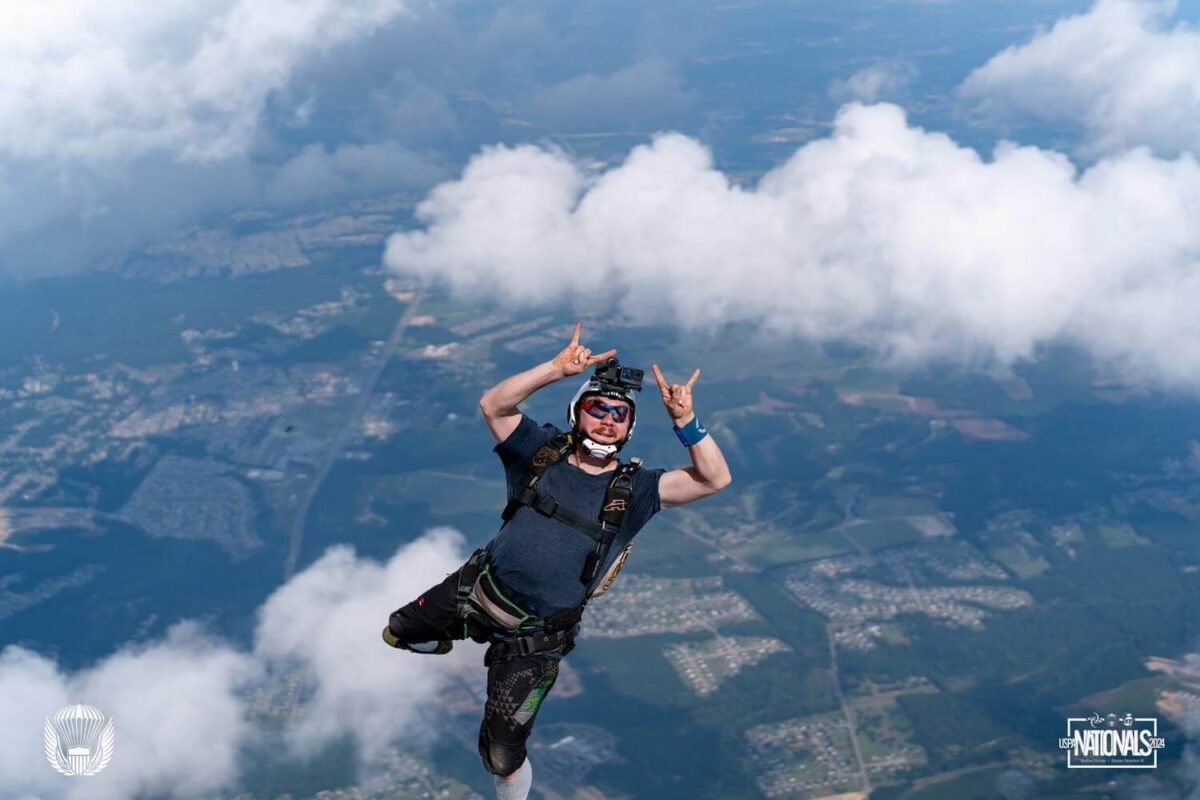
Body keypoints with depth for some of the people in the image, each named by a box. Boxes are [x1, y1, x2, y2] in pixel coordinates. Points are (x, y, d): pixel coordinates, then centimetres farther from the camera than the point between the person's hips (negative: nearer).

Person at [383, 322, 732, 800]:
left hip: (534, 637, -3)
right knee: (396, 634, 26)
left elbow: (715, 479, -20)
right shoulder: (543, 452, -6)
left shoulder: (634, 490, -10)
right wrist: (557, 369, -31)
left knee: (501, 754, 3)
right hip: (475, 588, 3)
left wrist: (684, 420, -33)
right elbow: (492, 405, -20)